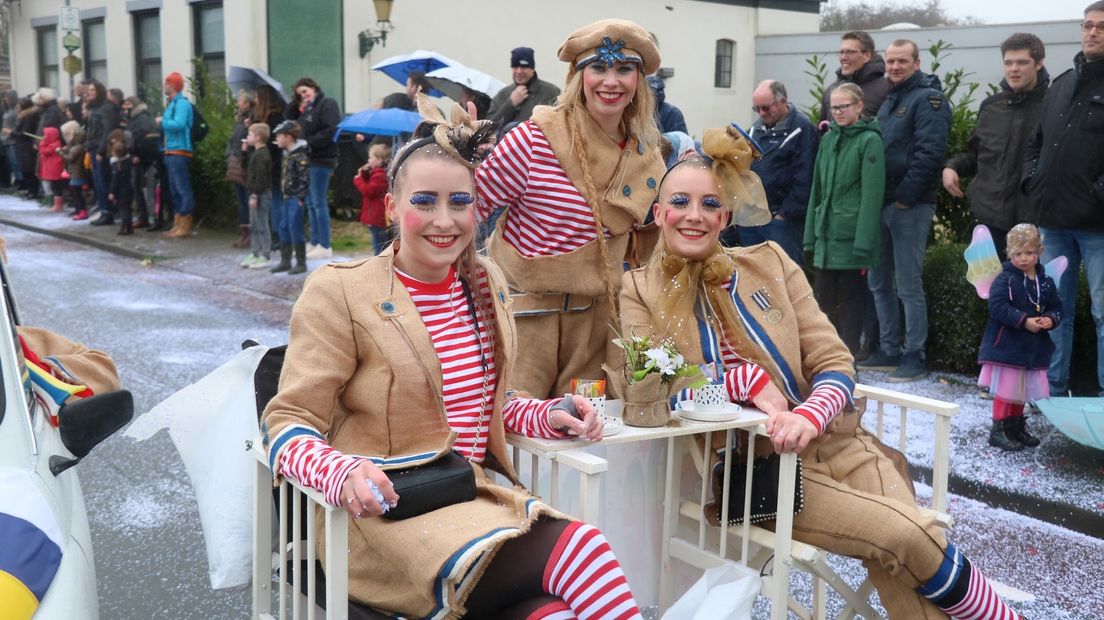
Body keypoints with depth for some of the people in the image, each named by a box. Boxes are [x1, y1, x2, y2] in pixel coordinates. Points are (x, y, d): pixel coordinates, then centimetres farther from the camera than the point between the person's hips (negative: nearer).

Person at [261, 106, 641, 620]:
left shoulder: (485, 281, 13)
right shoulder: (339, 291, -6)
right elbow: (289, 422, -8)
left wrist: (549, 417, 5)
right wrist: (342, 474, -29)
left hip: (482, 496, 6)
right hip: (390, 513, -5)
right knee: (578, 551, -28)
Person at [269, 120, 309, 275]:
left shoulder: (300, 156, -16)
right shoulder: (287, 154, 14)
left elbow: (305, 179, -19)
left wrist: (300, 198, -20)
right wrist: (283, 195, 17)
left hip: (295, 198, -9)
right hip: (286, 197, 10)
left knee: (295, 228, -5)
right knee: (284, 228, 12)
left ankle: (301, 263, 3)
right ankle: (285, 261, 21)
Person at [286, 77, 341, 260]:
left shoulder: (327, 104, -8)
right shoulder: (305, 108, 19)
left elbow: (331, 130, -19)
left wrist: (309, 143, -17)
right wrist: (295, 103, 8)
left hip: (321, 160, -9)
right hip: (308, 160, 9)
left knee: (319, 202, -8)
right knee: (310, 203, 12)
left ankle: (325, 247, -3)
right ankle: (314, 243, 19)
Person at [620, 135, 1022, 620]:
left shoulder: (769, 262, 7)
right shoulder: (641, 290, 3)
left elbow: (835, 363, 2)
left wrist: (809, 416, -19)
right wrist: (747, 379, -17)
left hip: (834, 442, 3)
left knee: (907, 575, -22)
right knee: (907, 536, -21)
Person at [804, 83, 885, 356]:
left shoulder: (870, 140, -8)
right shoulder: (829, 139, 13)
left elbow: (872, 195, -13)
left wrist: (863, 245, -18)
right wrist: (811, 235, 12)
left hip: (852, 237, -6)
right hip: (827, 235, 6)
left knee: (851, 300, 2)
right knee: (822, 298, 10)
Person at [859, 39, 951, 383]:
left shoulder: (928, 99, -8)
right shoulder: (889, 99, 18)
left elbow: (929, 153, -18)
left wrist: (905, 196, -18)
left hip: (909, 207, -8)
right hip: (881, 203, 8)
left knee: (909, 286, -5)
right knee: (879, 282, 12)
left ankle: (914, 358, 3)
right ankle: (889, 351, 22)